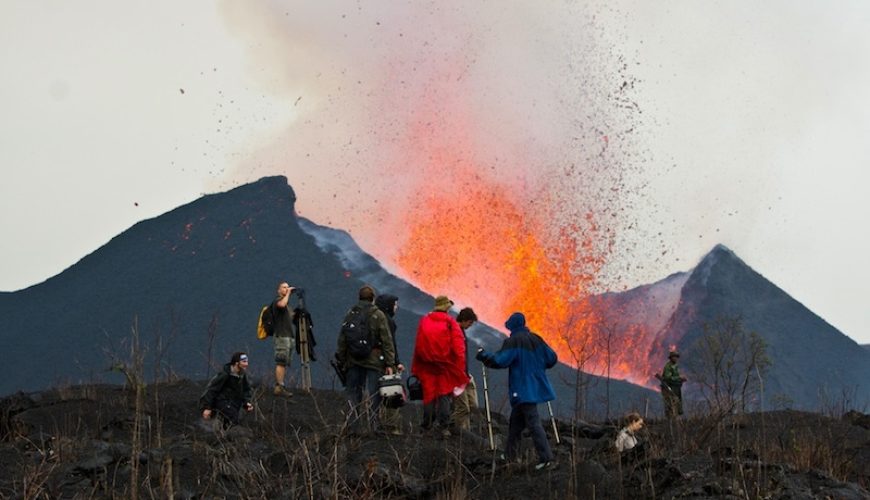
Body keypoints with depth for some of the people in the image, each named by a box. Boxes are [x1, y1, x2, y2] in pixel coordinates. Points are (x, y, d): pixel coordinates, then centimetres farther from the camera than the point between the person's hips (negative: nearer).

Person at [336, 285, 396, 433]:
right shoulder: (378, 315, -4)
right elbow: (387, 341, -8)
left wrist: (342, 360, 15)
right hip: (374, 360, -3)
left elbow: (342, 339, 6)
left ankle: (353, 426, 8)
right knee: (373, 395, 0)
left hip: (353, 360, 3)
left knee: (353, 393, 9)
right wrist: (390, 363, -6)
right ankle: (373, 427, -3)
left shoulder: (350, 314, 4)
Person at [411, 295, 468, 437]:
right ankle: (443, 424, -6)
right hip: (446, 365, -2)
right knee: (445, 394, 4)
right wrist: (460, 367, -6)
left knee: (428, 393, 11)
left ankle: (427, 425, 16)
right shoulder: (450, 322, -4)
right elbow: (458, 346, -9)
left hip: (427, 364, 3)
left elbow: (418, 345, 8)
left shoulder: (424, 321, 5)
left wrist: (416, 368, 13)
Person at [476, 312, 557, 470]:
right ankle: (510, 455, 27)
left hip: (523, 391, -8)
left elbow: (499, 361, -19)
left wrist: (483, 355, -3)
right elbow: (552, 358, 9)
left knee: (533, 423, -11)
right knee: (516, 422, 19)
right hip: (536, 388, 8)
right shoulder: (536, 339, 7)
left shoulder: (513, 342, -13)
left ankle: (546, 457, -17)